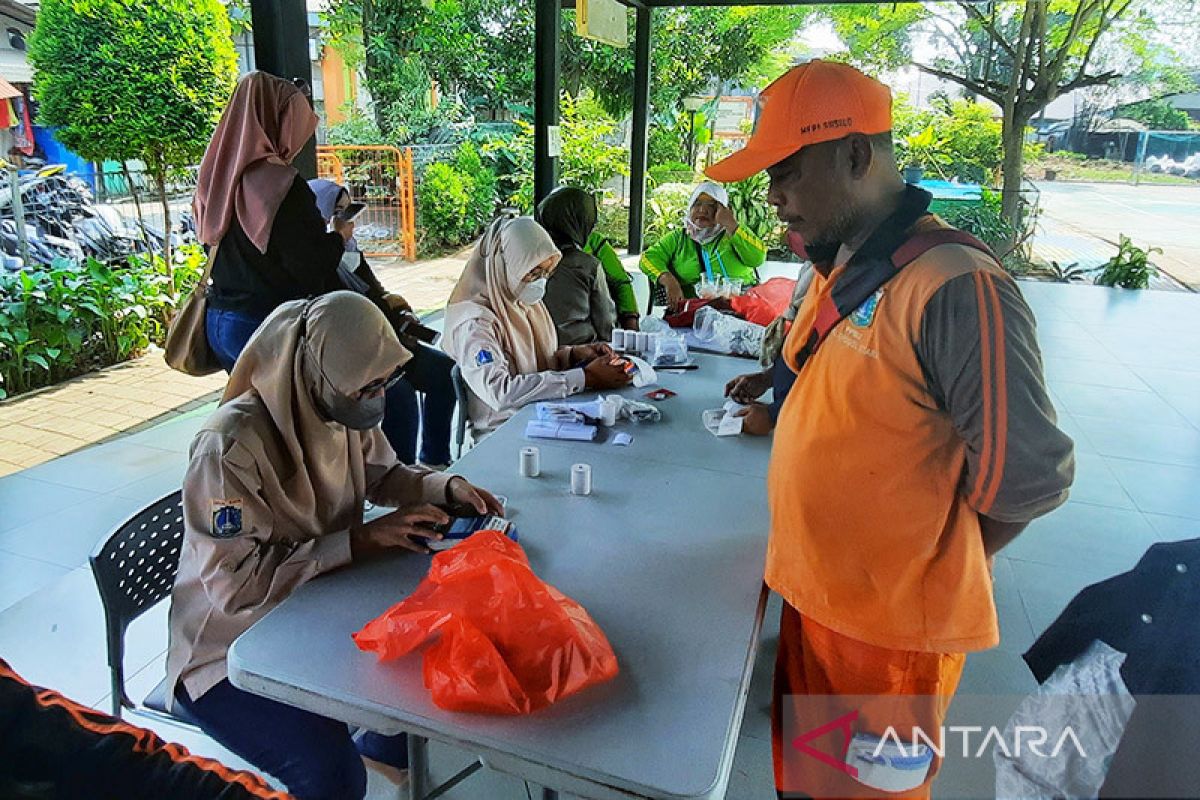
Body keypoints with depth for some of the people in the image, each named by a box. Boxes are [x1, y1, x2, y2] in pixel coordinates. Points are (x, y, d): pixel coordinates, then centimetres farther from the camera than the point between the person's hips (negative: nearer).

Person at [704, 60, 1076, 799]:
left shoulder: (955, 286, -25)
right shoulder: (839, 273, 3)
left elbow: (1028, 477, -22)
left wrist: (928, 564, -7)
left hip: (892, 624, -7)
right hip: (812, 594, 7)